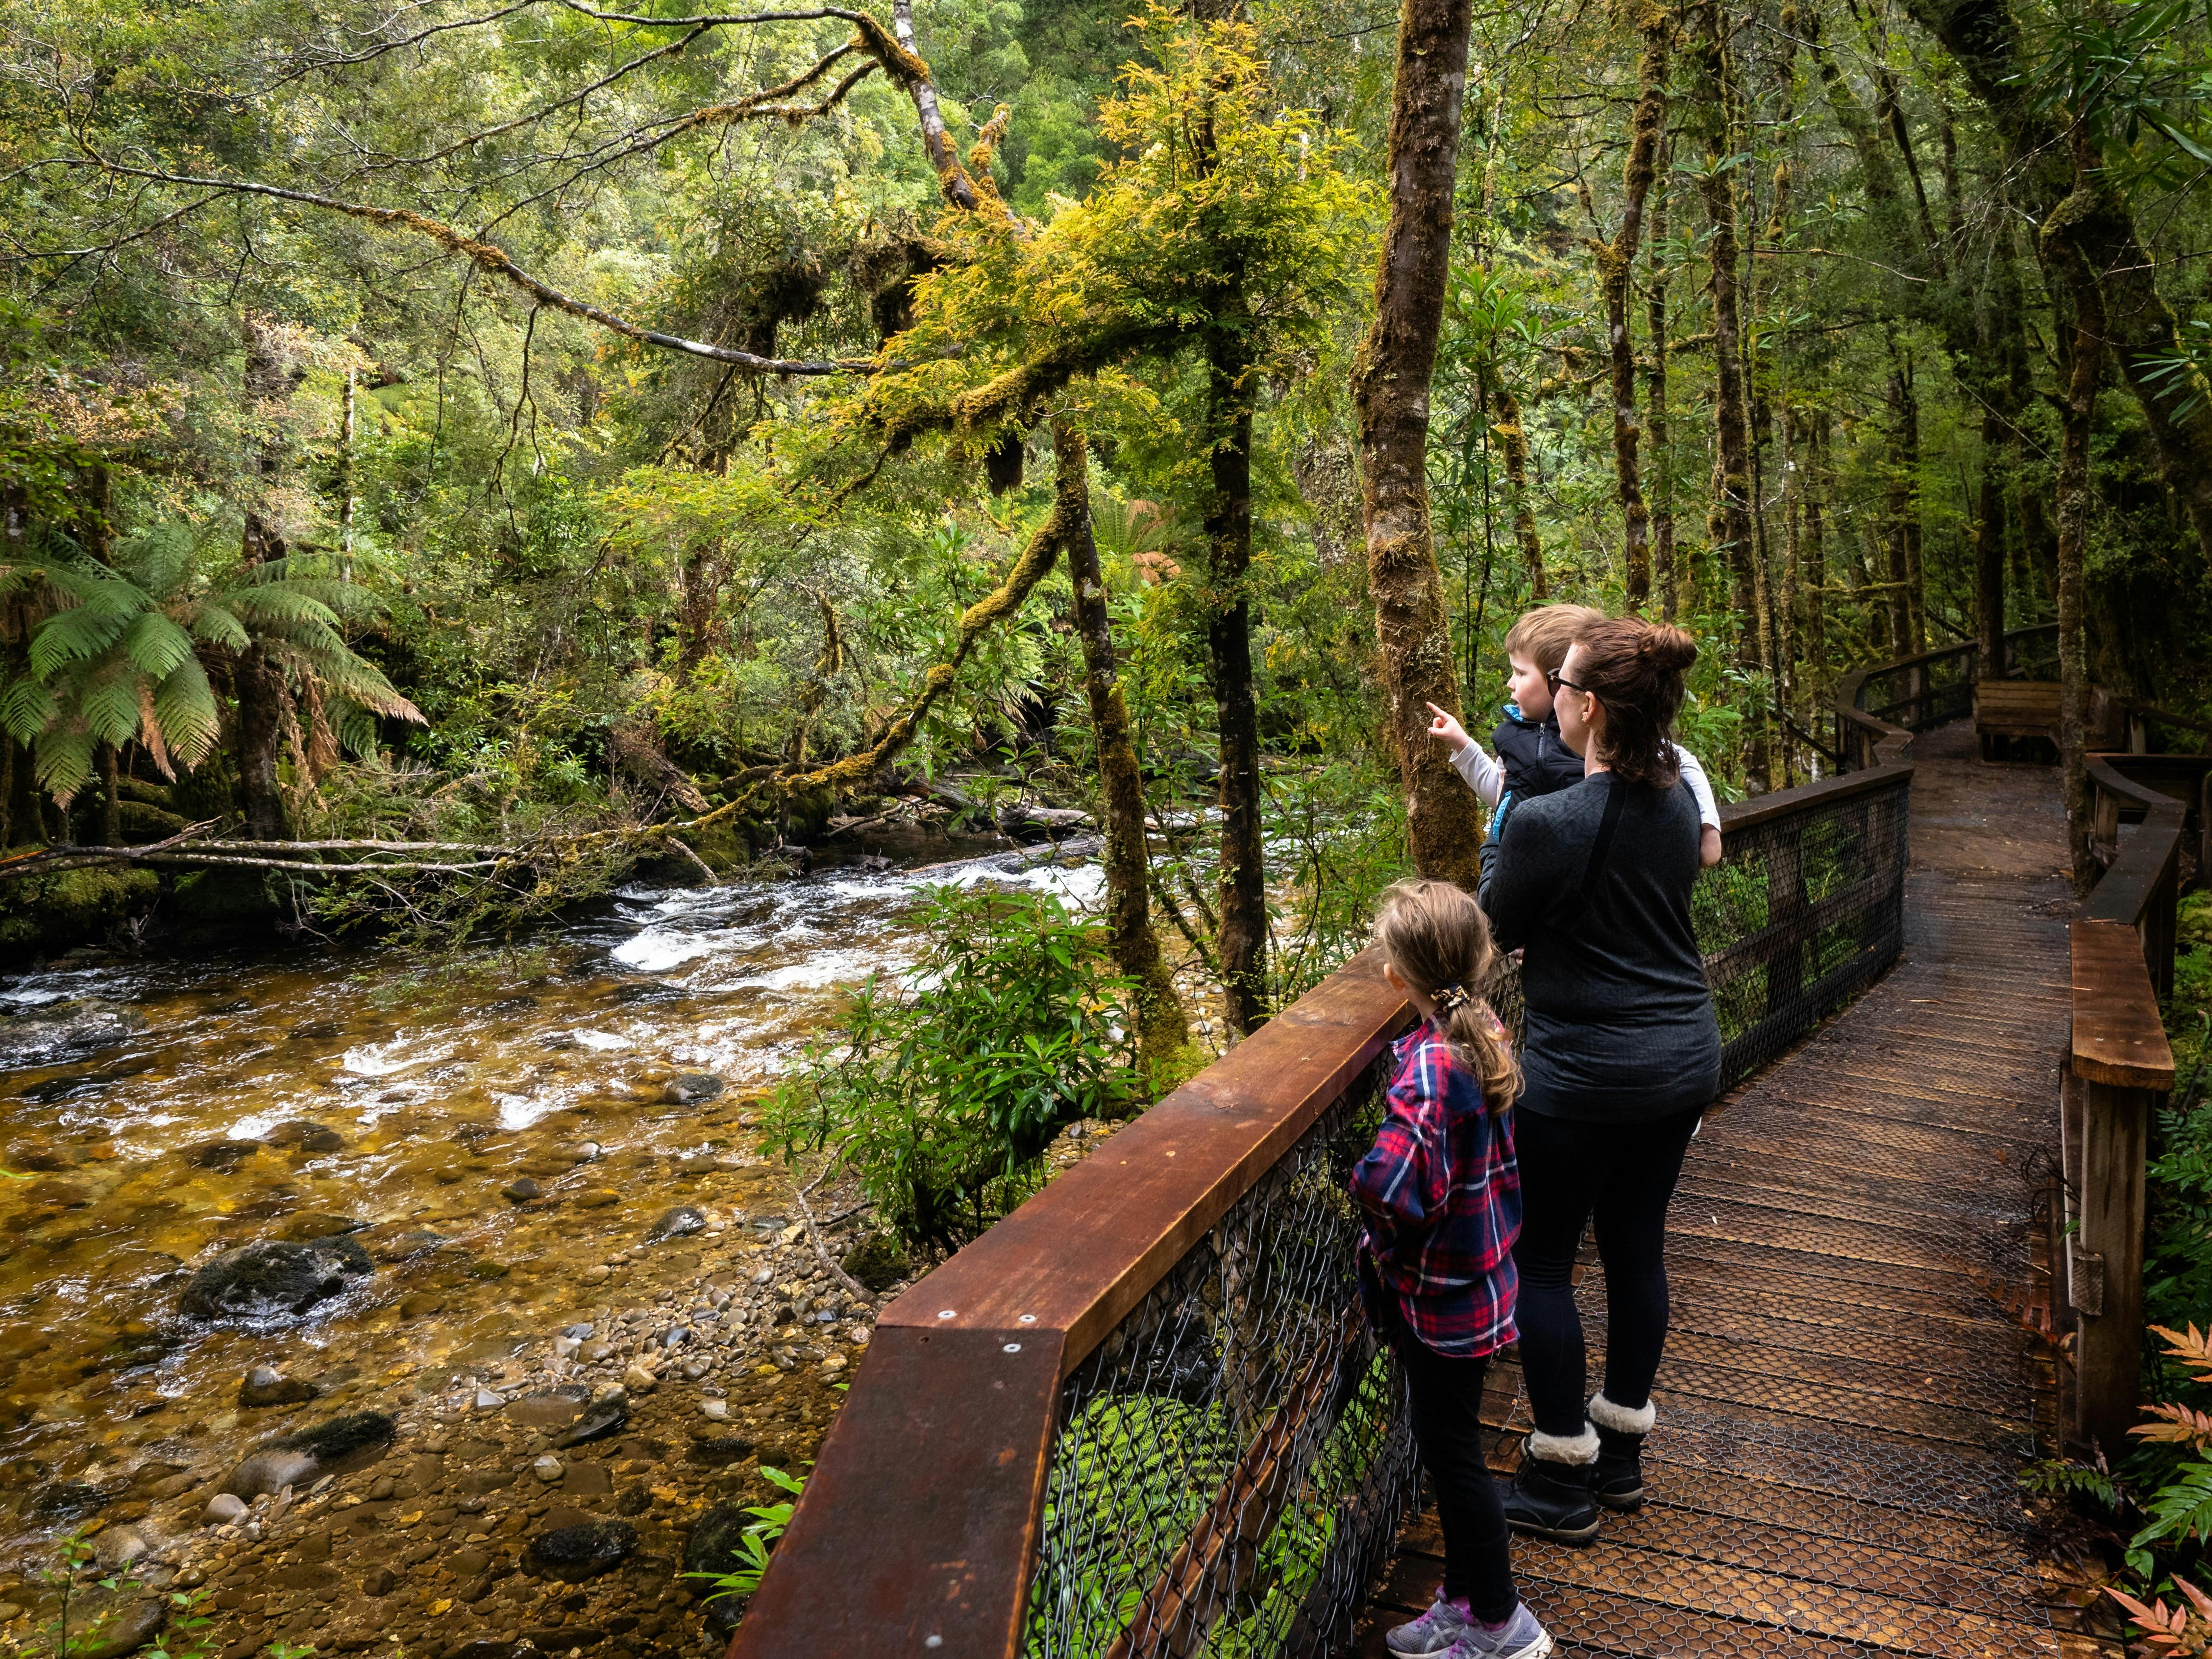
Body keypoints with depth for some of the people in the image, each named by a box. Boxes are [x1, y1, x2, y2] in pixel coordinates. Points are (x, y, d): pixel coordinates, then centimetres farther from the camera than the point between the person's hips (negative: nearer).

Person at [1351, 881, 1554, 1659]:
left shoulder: (1428, 1063, -28)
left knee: (1450, 1449, 7)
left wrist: (1387, 1238, -20)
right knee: (1447, 1444, 21)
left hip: (1441, 1295, -9)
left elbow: (1392, 1182, -40)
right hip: (1476, 1279, 9)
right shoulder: (1484, 1035, -1)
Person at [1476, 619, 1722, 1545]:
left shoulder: (1550, 825, -24)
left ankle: (1563, 1480, 20)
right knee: (1637, 1248, 19)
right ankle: (1622, 1450, 35)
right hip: (1684, 1059, 8)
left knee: (1539, 1261, 9)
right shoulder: (1676, 799, 1)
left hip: (1585, 1074, -8)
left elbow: (1492, 932, -9)